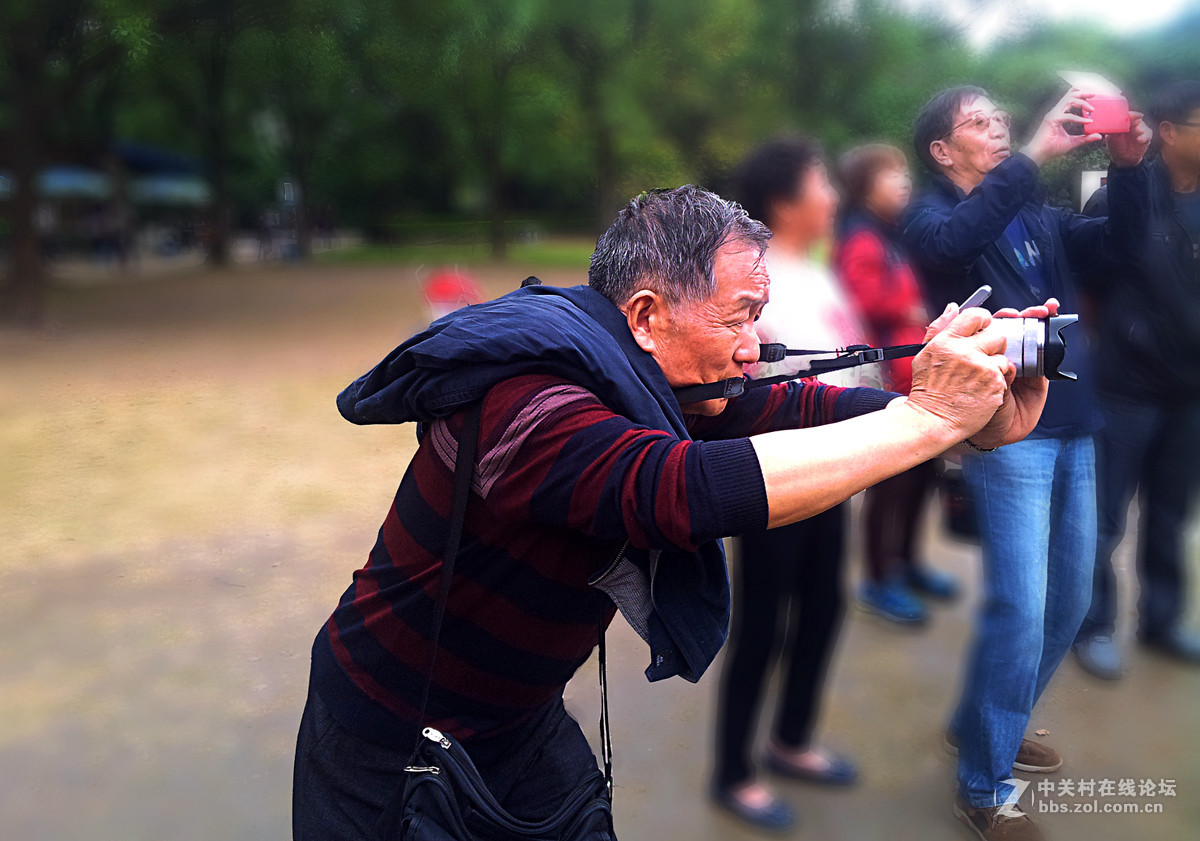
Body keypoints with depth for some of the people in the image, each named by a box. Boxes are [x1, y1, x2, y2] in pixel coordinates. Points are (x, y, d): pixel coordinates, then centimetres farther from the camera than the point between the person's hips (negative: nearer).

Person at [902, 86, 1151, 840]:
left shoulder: (1039, 218, 18)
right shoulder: (934, 215, -1)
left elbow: (1117, 245, 11)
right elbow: (949, 242, -23)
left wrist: (1128, 166, -4)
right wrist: (1035, 155, -26)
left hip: (1073, 427, 7)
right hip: (1006, 432, -7)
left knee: (1068, 601, 14)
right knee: (1021, 610, -9)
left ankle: (985, 726, 34)